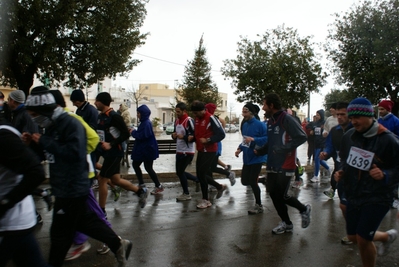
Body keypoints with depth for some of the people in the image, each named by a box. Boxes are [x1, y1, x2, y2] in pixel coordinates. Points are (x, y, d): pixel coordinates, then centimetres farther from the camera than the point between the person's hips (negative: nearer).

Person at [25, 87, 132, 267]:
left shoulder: (71, 124, -20)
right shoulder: (52, 126, 9)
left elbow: (74, 153, -30)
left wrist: (44, 141, -25)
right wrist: (32, 143, 3)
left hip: (72, 189, -10)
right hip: (66, 188, 10)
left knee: (60, 234, 6)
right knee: (85, 220, 19)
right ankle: (118, 244, 29)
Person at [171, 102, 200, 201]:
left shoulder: (189, 120, -17)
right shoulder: (177, 120, 10)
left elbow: (194, 136, -20)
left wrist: (183, 137, -25)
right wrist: (173, 135, 0)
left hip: (187, 151, -9)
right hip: (179, 151, 9)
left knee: (180, 172, 0)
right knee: (179, 172, 16)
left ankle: (186, 194, 16)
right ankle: (197, 180, 33)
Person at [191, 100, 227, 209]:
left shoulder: (211, 118, -16)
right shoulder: (197, 119, 9)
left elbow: (221, 134, -18)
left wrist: (207, 140, -20)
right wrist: (192, 137, 4)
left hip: (209, 151, -8)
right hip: (200, 150, 9)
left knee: (202, 174, -7)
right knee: (200, 175, 10)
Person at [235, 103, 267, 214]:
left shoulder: (260, 124, -15)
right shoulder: (244, 125, 8)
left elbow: (267, 138, -22)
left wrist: (253, 139, -31)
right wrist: (240, 148, 3)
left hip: (257, 158, -7)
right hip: (247, 158, 7)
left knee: (252, 181, -1)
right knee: (245, 181, 9)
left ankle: (259, 206, 17)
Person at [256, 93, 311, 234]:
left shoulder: (287, 119, -15)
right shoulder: (270, 121, 11)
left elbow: (302, 137, -18)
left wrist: (284, 148, -22)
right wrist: (260, 151, 2)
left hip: (285, 165, -8)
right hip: (272, 164, 8)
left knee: (282, 196, -3)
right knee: (273, 194, 9)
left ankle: (304, 209, 26)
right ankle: (286, 223, 28)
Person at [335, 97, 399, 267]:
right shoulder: (349, 136, 0)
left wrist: (385, 175, -28)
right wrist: (341, 172, -1)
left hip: (377, 197, -6)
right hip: (354, 195, 6)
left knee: (362, 239, -7)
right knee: (353, 237, 16)